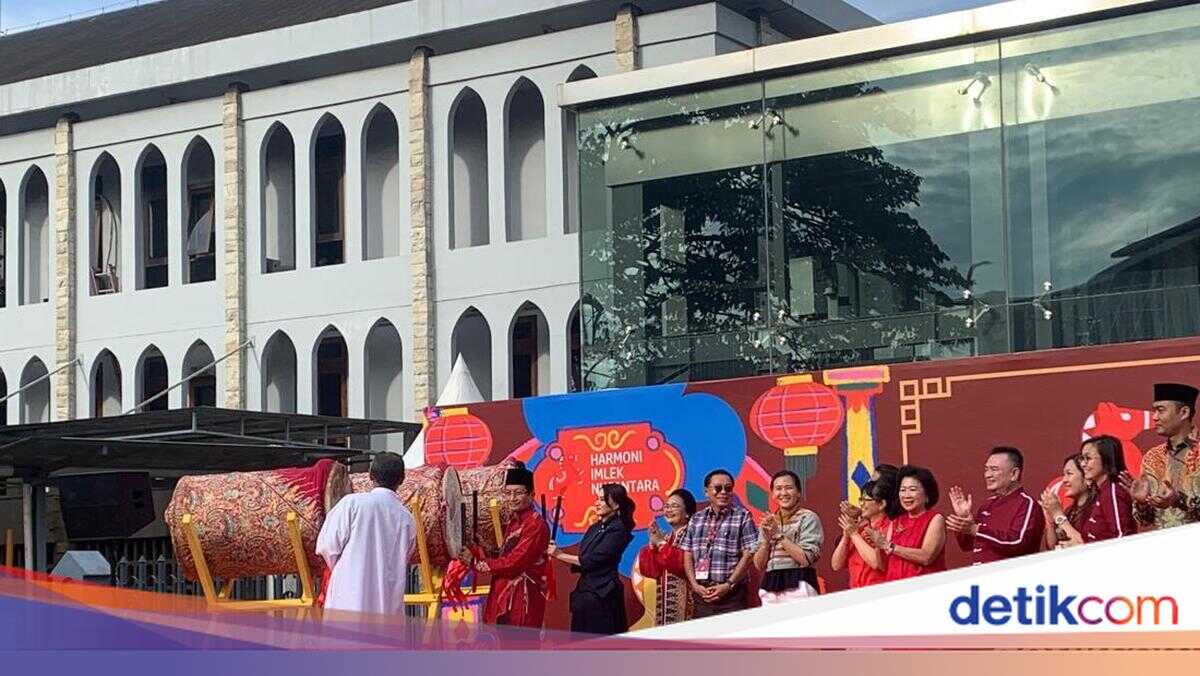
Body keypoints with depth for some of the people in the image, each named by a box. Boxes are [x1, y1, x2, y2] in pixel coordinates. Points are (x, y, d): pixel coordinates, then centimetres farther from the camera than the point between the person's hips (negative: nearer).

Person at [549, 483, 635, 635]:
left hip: (602, 595, -8)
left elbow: (591, 561, -15)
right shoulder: (594, 528, 15)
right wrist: (557, 553, -1)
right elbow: (582, 563, 13)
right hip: (584, 591, 8)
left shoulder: (617, 530, -10)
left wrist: (560, 555, -8)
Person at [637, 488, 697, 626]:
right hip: (664, 598, 7)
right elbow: (650, 570, 7)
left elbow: (686, 565, -21)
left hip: (684, 598, -7)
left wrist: (662, 544, -14)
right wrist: (652, 544, -8)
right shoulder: (667, 537, 15)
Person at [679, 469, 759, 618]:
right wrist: (695, 585, -3)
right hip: (701, 593, 4)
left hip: (731, 594, -4)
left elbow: (748, 555, -5)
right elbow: (688, 555, 11)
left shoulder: (742, 517, 2)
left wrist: (728, 585, -12)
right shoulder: (696, 519, 14)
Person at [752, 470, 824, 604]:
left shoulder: (808, 518, -1)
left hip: (798, 586, -5)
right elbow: (759, 565, 10)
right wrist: (767, 539, -6)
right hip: (770, 588, 5)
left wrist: (779, 535, -12)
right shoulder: (769, 521, 14)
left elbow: (806, 559, -12)